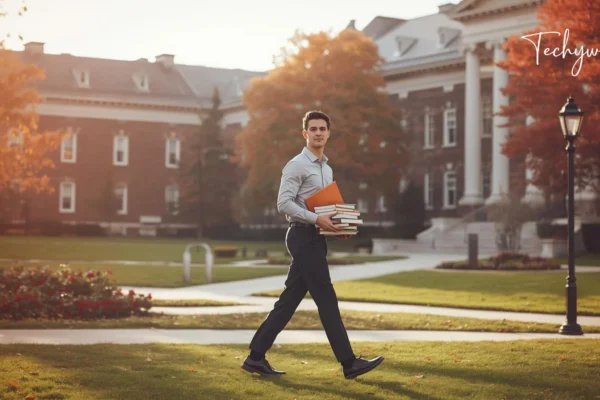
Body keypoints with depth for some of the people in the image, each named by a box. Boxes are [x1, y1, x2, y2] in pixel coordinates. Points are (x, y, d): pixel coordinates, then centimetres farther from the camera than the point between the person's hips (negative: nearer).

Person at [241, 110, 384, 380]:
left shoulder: (326, 168, 20)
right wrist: (316, 219, -24)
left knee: (290, 299, 8)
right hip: (303, 237, -9)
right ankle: (349, 363, -3)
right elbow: (284, 203, -17)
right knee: (326, 300, -7)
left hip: (315, 238, 9)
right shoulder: (297, 166, -9)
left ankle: (256, 357, 12)